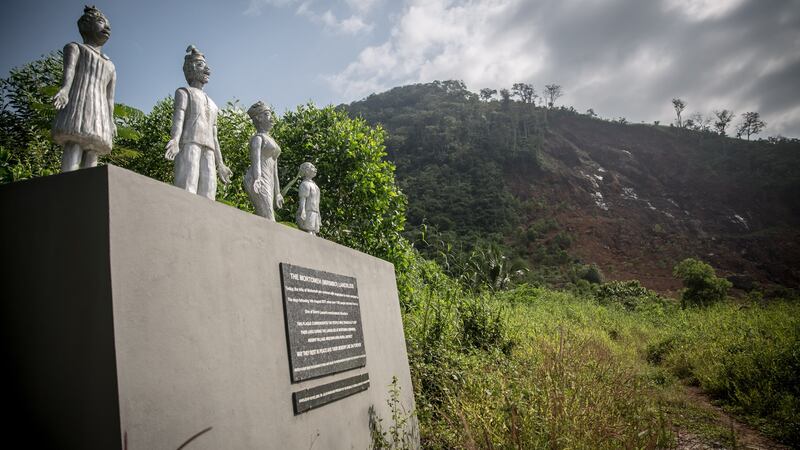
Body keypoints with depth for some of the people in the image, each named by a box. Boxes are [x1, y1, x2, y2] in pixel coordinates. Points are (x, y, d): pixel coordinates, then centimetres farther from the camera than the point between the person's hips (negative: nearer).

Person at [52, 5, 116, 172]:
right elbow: (69, 69, -2)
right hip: (77, 102, -5)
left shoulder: (110, 66, 35)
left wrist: (111, 120, 9)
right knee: (74, 146, -25)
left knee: (91, 157, -11)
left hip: (100, 115, 5)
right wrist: (65, 88, -22)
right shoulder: (75, 47, 21)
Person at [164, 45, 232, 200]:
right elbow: (178, 117, -1)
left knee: (207, 198, -10)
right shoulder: (183, 92, 17)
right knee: (186, 193, -23)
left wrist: (220, 164, 20)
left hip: (208, 151, 6)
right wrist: (175, 140, -21)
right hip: (189, 144, -5)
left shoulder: (212, 104, 35)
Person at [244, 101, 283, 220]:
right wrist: (257, 178, -34)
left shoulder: (271, 140, 26)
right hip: (259, 181, -8)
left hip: (268, 183, 8)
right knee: (269, 222, -20)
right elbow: (256, 158, -16)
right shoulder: (258, 137, 1)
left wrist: (277, 192, 23)